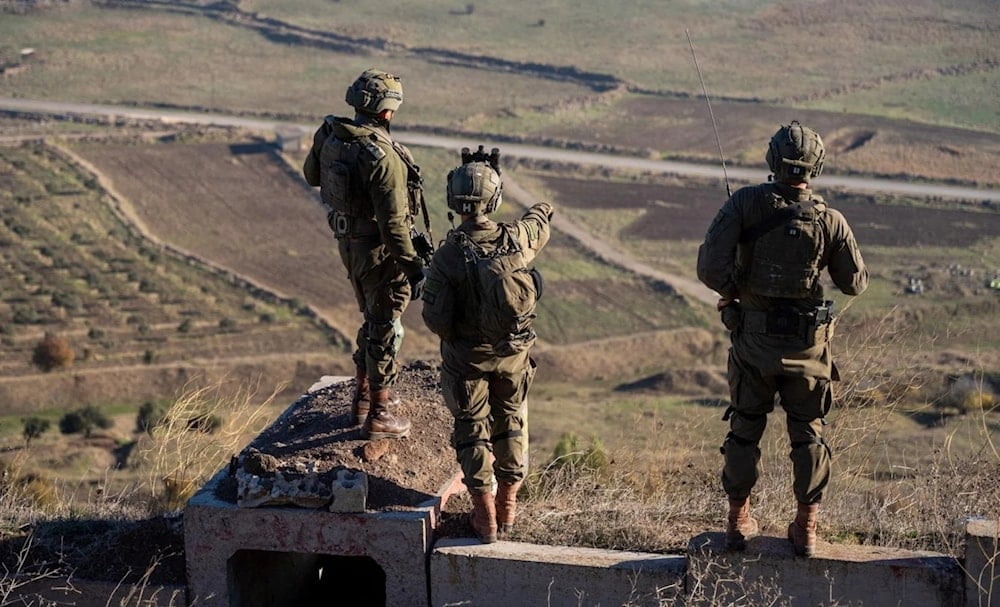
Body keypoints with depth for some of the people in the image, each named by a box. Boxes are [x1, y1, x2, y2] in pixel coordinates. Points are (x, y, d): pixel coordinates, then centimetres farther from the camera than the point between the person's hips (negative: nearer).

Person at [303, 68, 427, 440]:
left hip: (347, 241, 8)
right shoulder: (383, 157, -27)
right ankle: (378, 416, 13)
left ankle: (363, 396, 36)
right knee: (386, 329, 5)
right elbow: (393, 221, -27)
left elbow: (312, 175, 18)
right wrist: (412, 266, -22)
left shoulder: (328, 136, -3)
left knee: (373, 320, 25)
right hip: (379, 250, -8)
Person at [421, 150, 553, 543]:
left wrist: (452, 337, 3)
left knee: (472, 430, 12)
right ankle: (507, 506, 31)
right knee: (510, 424, 21)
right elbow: (539, 227, 12)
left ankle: (485, 516, 13)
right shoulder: (516, 239, -14)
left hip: (466, 357, -3)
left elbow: (436, 318, -21)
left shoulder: (447, 256, -24)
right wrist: (542, 211, 36)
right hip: (513, 352, 3)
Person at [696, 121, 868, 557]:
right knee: (808, 434, 13)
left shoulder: (746, 203, -12)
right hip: (807, 342, 0)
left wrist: (731, 290, 0)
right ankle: (806, 528, 15)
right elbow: (855, 284, 0)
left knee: (745, 429, 15)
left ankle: (739, 521, 22)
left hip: (754, 339, 0)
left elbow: (710, 264, -20)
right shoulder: (830, 220, -10)